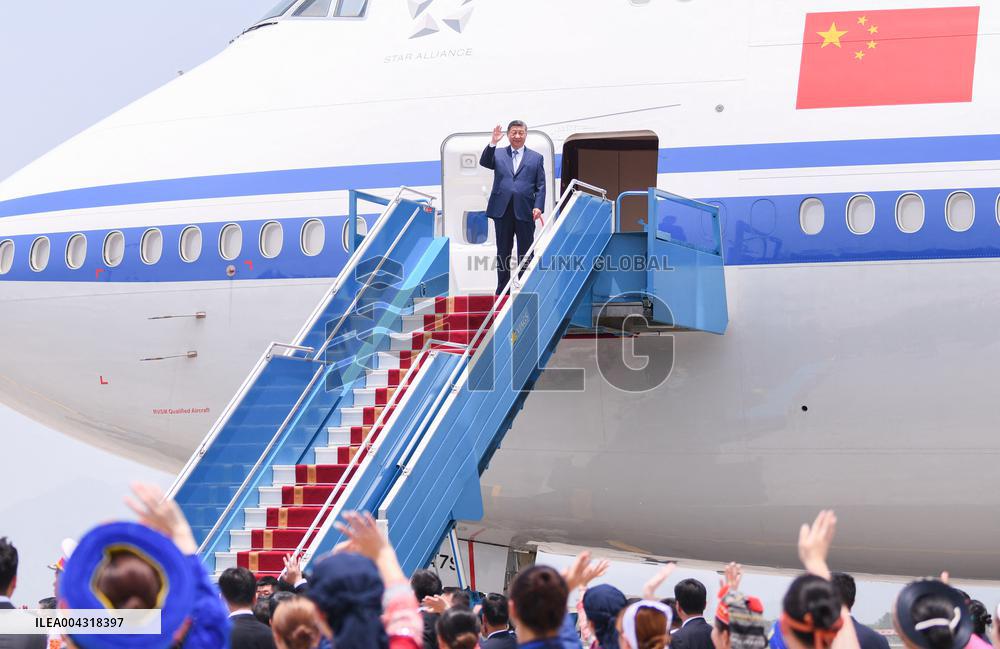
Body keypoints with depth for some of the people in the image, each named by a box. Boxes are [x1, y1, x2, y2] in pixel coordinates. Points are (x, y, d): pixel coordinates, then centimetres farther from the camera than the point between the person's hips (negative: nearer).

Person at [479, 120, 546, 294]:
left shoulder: (536, 158, 10)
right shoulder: (498, 154, 11)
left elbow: (540, 186, 6)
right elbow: (484, 162, -8)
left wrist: (538, 207, -8)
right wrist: (493, 143, -22)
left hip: (525, 212, -1)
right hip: (502, 211, 1)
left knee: (525, 253, 2)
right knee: (503, 253, 7)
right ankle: (502, 290, 13)